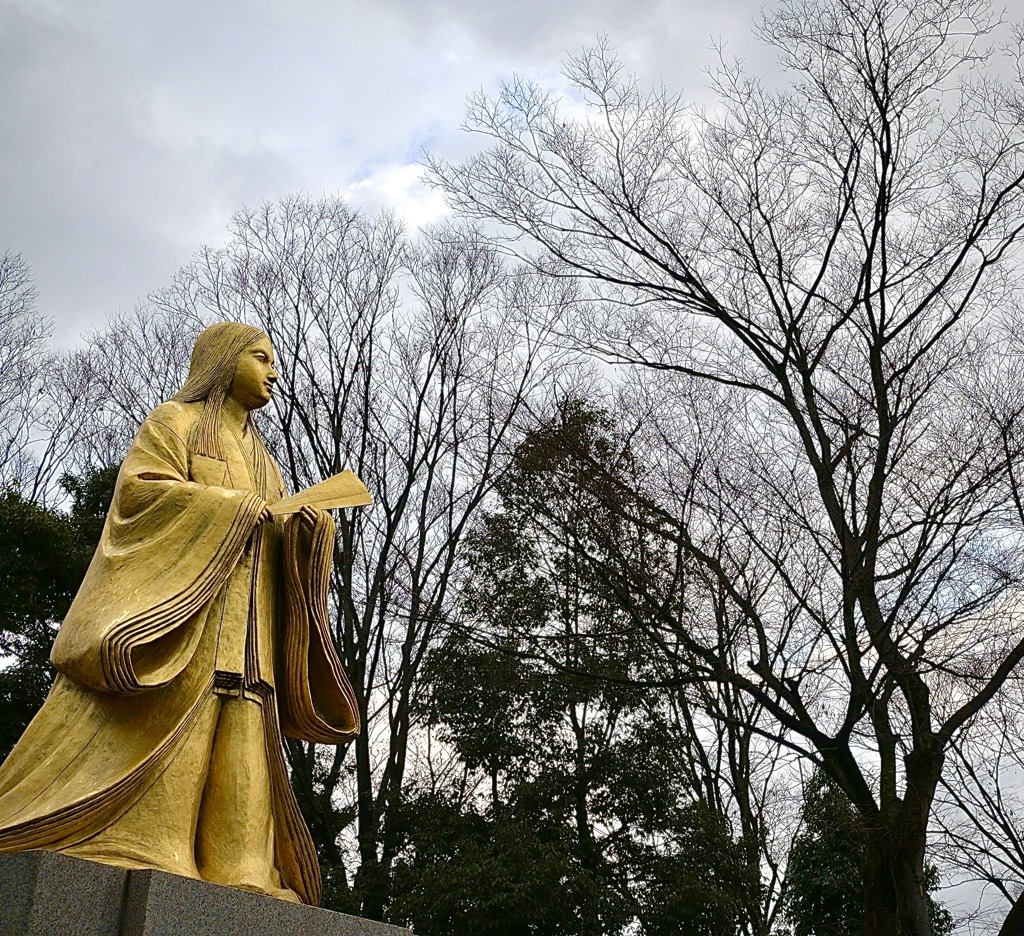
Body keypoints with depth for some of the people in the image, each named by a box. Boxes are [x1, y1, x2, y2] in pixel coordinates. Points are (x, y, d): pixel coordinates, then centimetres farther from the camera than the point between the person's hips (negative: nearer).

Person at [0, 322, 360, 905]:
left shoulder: (261, 457, 28)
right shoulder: (177, 421, 11)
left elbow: (281, 542, 20)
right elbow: (138, 485, -6)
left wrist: (311, 527, -3)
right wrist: (231, 508, -10)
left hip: (244, 620, 6)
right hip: (180, 599, -6)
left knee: (238, 732, -5)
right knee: (164, 716, -18)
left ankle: (239, 876, -11)